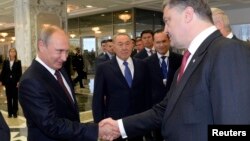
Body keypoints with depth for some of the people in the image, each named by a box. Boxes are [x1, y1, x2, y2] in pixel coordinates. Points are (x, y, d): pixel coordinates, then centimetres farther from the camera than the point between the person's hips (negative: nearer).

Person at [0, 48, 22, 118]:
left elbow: (20, 73, -5)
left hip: (15, 82, -2)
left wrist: (18, 81, -13)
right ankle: (10, 112, 15)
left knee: (15, 98, 6)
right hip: (7, 82, 2)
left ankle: (15, 112, 14)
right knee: (9, 98, 7)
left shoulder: (18, 62, -2)